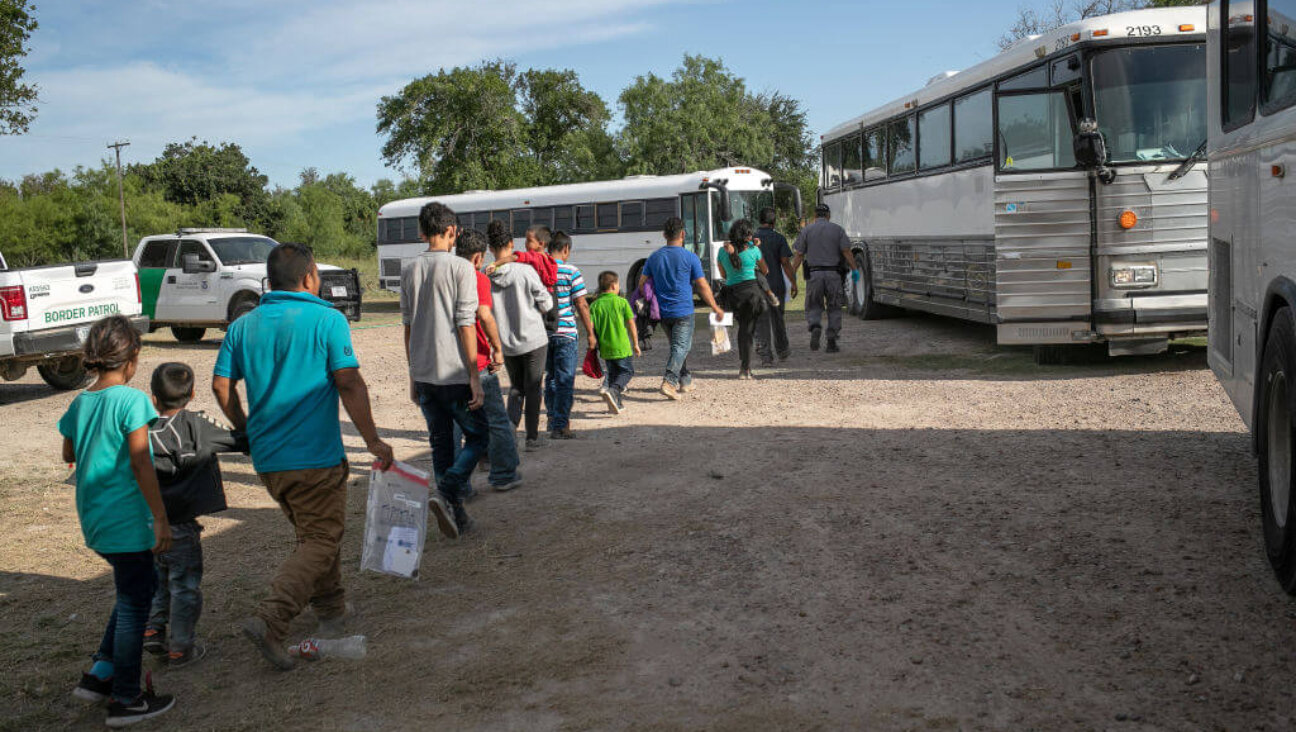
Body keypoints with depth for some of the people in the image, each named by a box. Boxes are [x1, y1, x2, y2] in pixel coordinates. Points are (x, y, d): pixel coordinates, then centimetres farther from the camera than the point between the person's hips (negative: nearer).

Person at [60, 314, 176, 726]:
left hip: (94, 520, 8)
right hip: (127, 520, -8)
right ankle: (126, 700, 12)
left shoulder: (80, 403, 6)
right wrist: (161, 519, -16)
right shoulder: (131, 400, -16)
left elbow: (68, 453, 22)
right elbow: (141, 463, -20)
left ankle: (99, 675, 21)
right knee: (134, 604, 3)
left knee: (135, 591, 22)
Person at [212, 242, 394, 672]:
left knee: (314, 531, 24)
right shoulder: (327, 320, -9)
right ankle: (269, 622, -14)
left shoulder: (243, 326, 7)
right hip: (316, 457, -6)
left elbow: (221, 386, 6)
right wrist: (373, 442, -8)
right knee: (320, 542, 2)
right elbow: (349, 384, -15)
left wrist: (247, 430, 20)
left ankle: (330, 610, 34)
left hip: (266, 458, 6)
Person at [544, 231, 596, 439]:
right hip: (565, 332, -4)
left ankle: (553, 419, 29)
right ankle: (559, 426, -2)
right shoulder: (571, 273, -10)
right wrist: (590, 333, 0)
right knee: (564, 380, 1)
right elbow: (581, 306, -8)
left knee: (550, 377, 19)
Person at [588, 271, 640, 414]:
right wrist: (635, 344, 5)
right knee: (627, 371, 9)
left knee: (612, 374, 17)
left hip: (605, 348, 4)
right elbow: (631, 324, -4)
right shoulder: (621, 302, -5)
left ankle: (617, 403, 16)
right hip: (622, 347, -4)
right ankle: (612, 391, -16)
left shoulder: (595, 305, 0)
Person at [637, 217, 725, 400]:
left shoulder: (654, 257, 5)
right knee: (681, 347, -6)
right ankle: (669, 381, -23)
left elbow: (641, 284, 5)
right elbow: (703, 287, -4)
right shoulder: (690, 258, -7)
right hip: (683, 311, -5)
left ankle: (685, 380, 27)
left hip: (663, 312, 5)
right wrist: (716, 308, 6)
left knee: (678, 345, 20)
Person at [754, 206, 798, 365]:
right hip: (776, 285, 0)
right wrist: (794, 284, -3)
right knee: (777, 319, 17)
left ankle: (765, 356, -7)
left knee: (761, 322, 1)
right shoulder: (779, 239, -6)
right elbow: (785, 263, -9)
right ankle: (782, 351, 32)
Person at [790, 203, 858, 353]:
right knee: (834, 308, 11)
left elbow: (799, 255, -1)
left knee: (813, 307, 11)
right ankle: (832, 341, 7)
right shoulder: (838, 230, 4)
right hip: (833, 274, 1)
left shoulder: (806, 231, 3)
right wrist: (854, 270, 0)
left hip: (814, 274, 0)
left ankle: (815, 328, -17)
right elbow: (847, 252, -4)